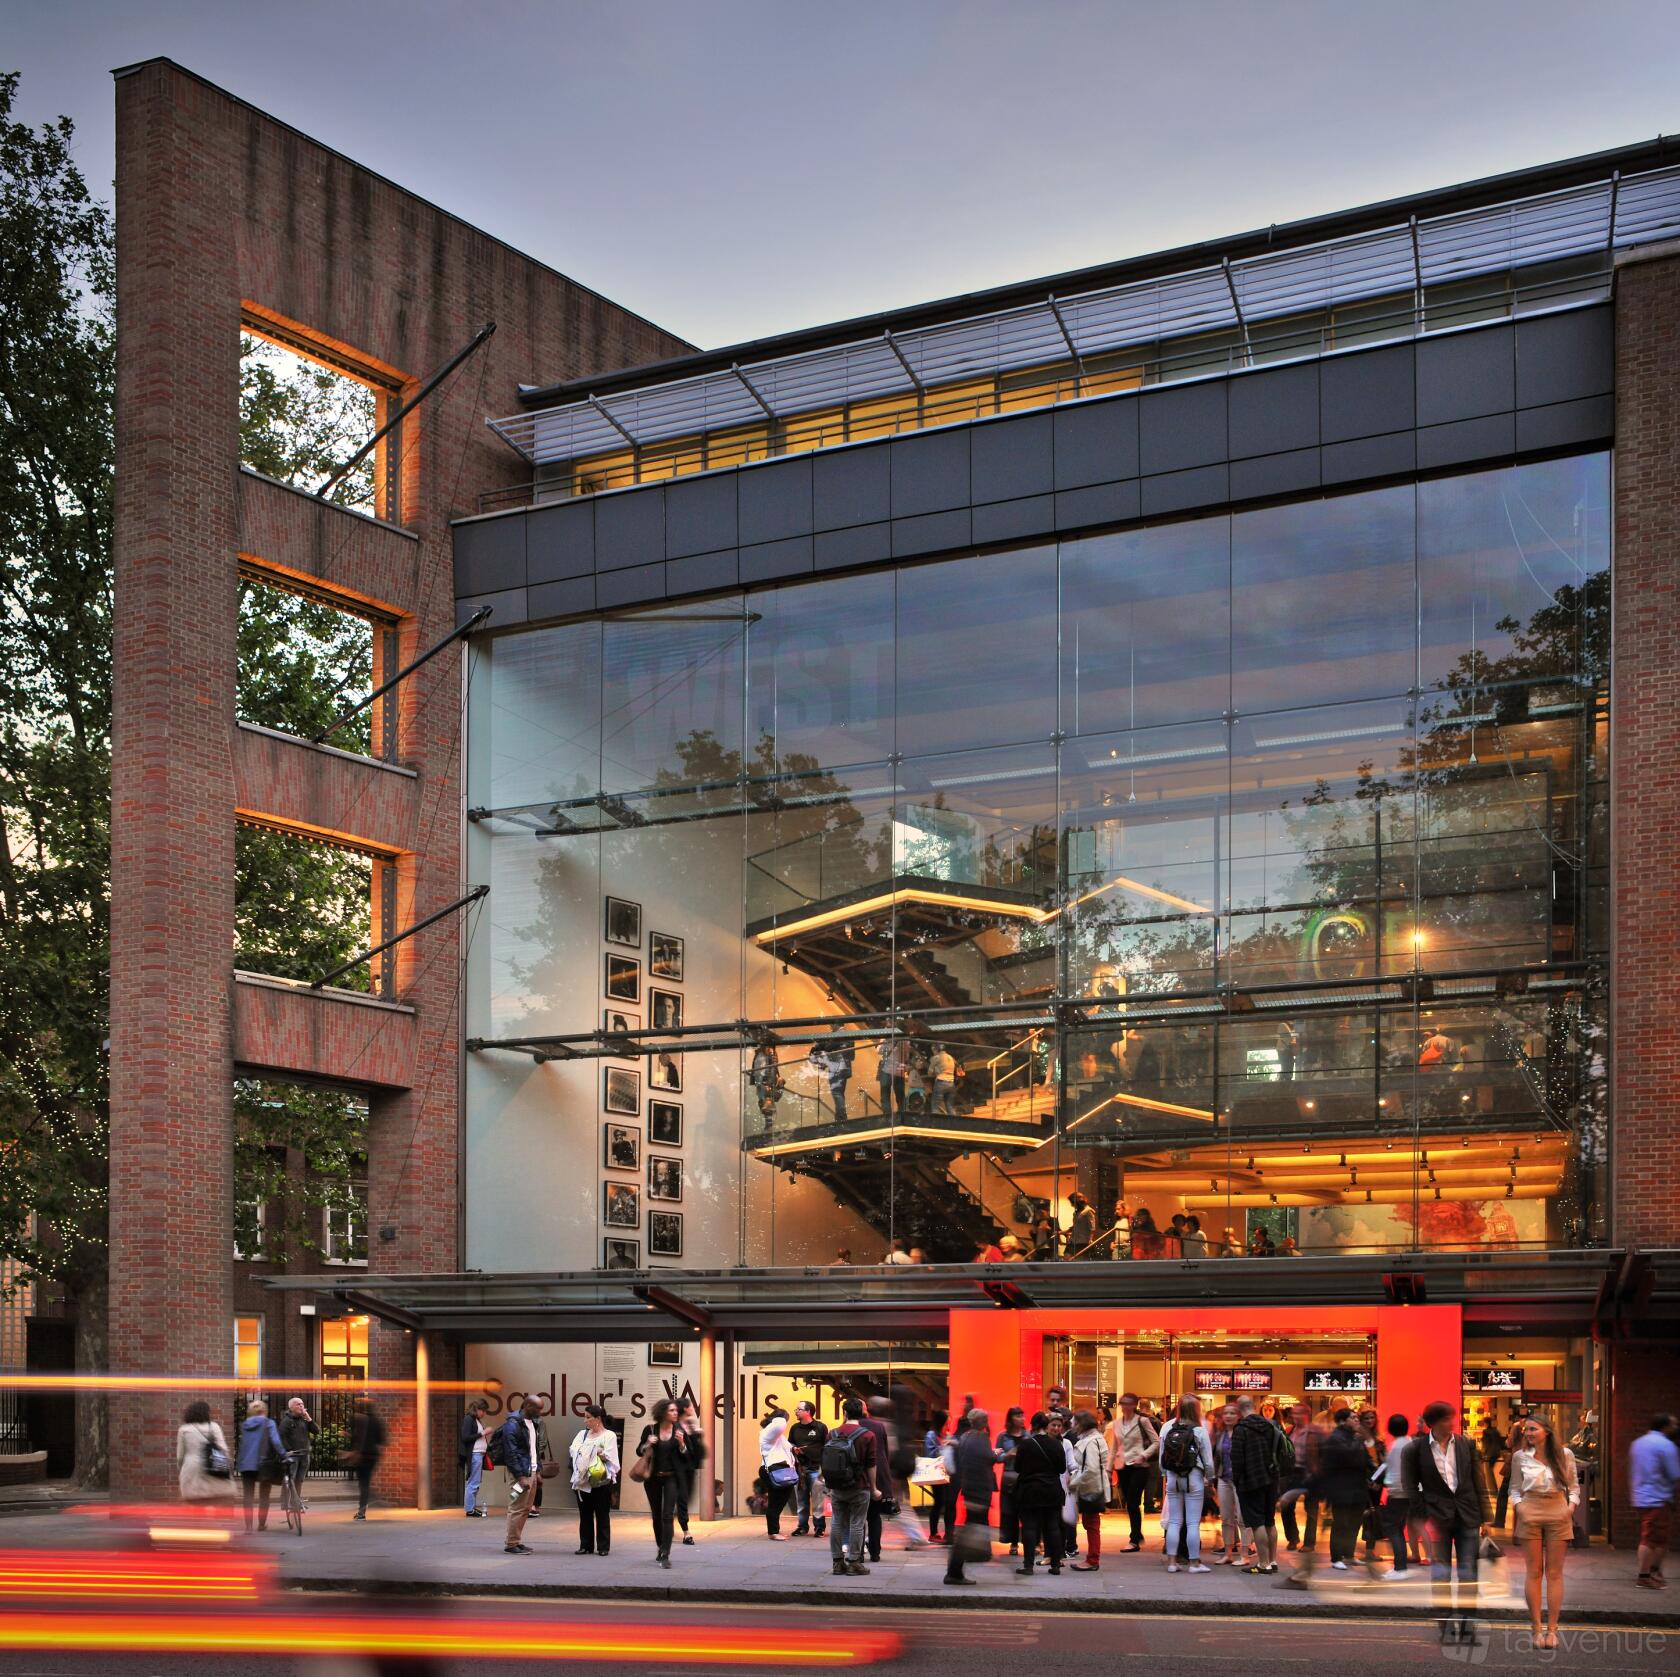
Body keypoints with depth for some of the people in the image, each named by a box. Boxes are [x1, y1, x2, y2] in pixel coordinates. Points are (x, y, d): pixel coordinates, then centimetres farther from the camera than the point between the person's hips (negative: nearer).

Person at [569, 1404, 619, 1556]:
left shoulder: (609, 1436, 0)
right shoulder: (582, 1434, 15)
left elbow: (609, 1457, -8)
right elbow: (574, 1450, -1)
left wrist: (601, 1453, -21)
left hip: (601, 1481, -5)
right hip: (583, 1480, 5)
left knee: (602, 1515, 1)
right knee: (585, 1515, 8)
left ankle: (603, 1546, 6)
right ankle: (586, 1545, 15)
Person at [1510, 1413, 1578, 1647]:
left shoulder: (1564, 1455, 3)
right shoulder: (1520, 1457, 4)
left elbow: (1574, 1485, 10)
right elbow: (1515, 1487, 11)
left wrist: (1572, 1505, -6)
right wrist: (1518, 1505, -6)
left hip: (1558, 1512, 0)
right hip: (1530, 1513, 0)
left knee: (1554, 1572, 0)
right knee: (1534, 1571, -1)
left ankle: (1552, 1628, 2)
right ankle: (1536, 1628, 2)